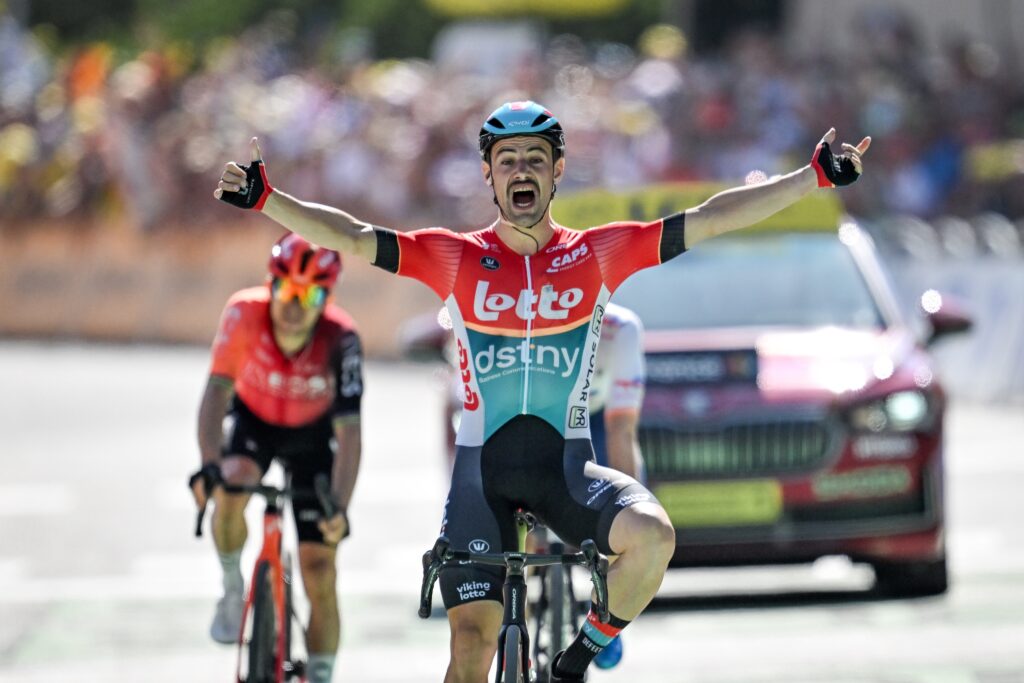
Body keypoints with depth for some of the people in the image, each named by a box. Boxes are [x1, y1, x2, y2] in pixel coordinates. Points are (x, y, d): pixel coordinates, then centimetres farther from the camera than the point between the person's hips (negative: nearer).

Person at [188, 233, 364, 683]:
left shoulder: (340, 339, -34)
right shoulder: (245, 313, -32)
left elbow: (349, 432, -35)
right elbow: (217, 390, -34)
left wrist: (340, 507, -47)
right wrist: (209, 466, -48)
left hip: (312, 435, -1)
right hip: (254, 419, 1)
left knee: (320, 572, -6)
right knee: (229, 492, -33)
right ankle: (233, 590, -4)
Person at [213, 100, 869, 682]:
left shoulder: (597, 255, 3)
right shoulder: (456, 258, 2)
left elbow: (709, 219, -1)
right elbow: (353, 239, -6)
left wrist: (815, 177, -7)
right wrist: (266, 198, -19)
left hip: (565, 463, 0)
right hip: (483, 467, 0)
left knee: (653, 535, -29)